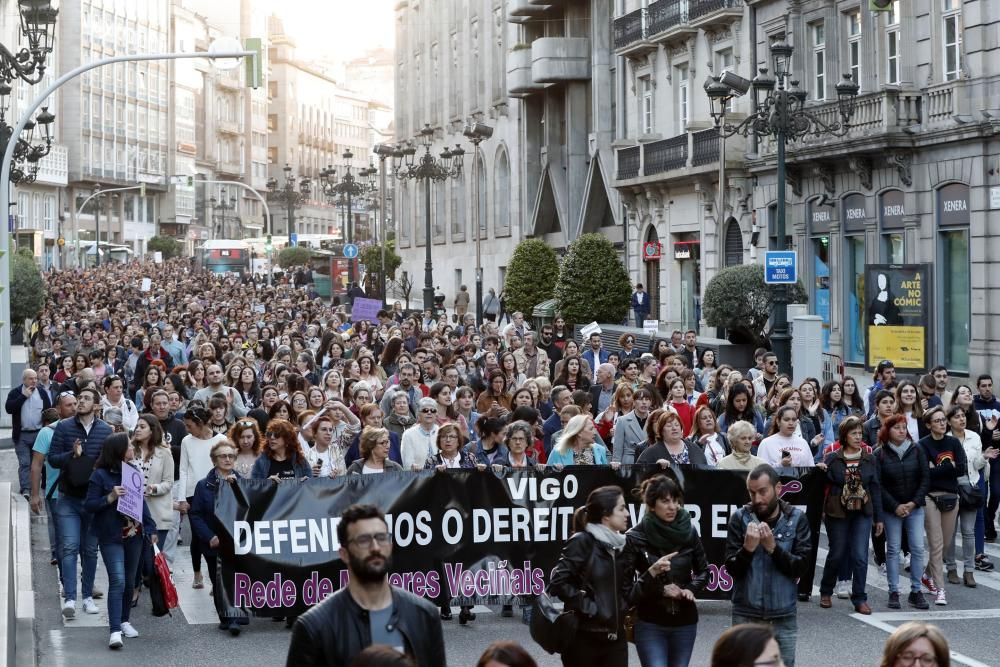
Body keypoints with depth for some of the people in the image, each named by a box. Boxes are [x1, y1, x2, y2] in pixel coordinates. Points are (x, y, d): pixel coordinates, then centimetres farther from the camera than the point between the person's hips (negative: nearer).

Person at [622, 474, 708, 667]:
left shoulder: (688, 532, 0)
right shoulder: (635, 537, -9)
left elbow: (703, 570, 15)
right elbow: (626, 588, -9)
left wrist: (691, 589, -4)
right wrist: (652, 573, -23)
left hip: (685, 623, 4)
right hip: (650, 625, -3)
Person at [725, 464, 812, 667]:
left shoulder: (797, 519, -1)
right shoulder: (740, 518, -3)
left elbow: (801, 567, -7)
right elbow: (732, 569, -4)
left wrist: (773, 547, -19)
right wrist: (748, 548, -22)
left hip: (784, 616, 0)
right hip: (746, 615, 0)